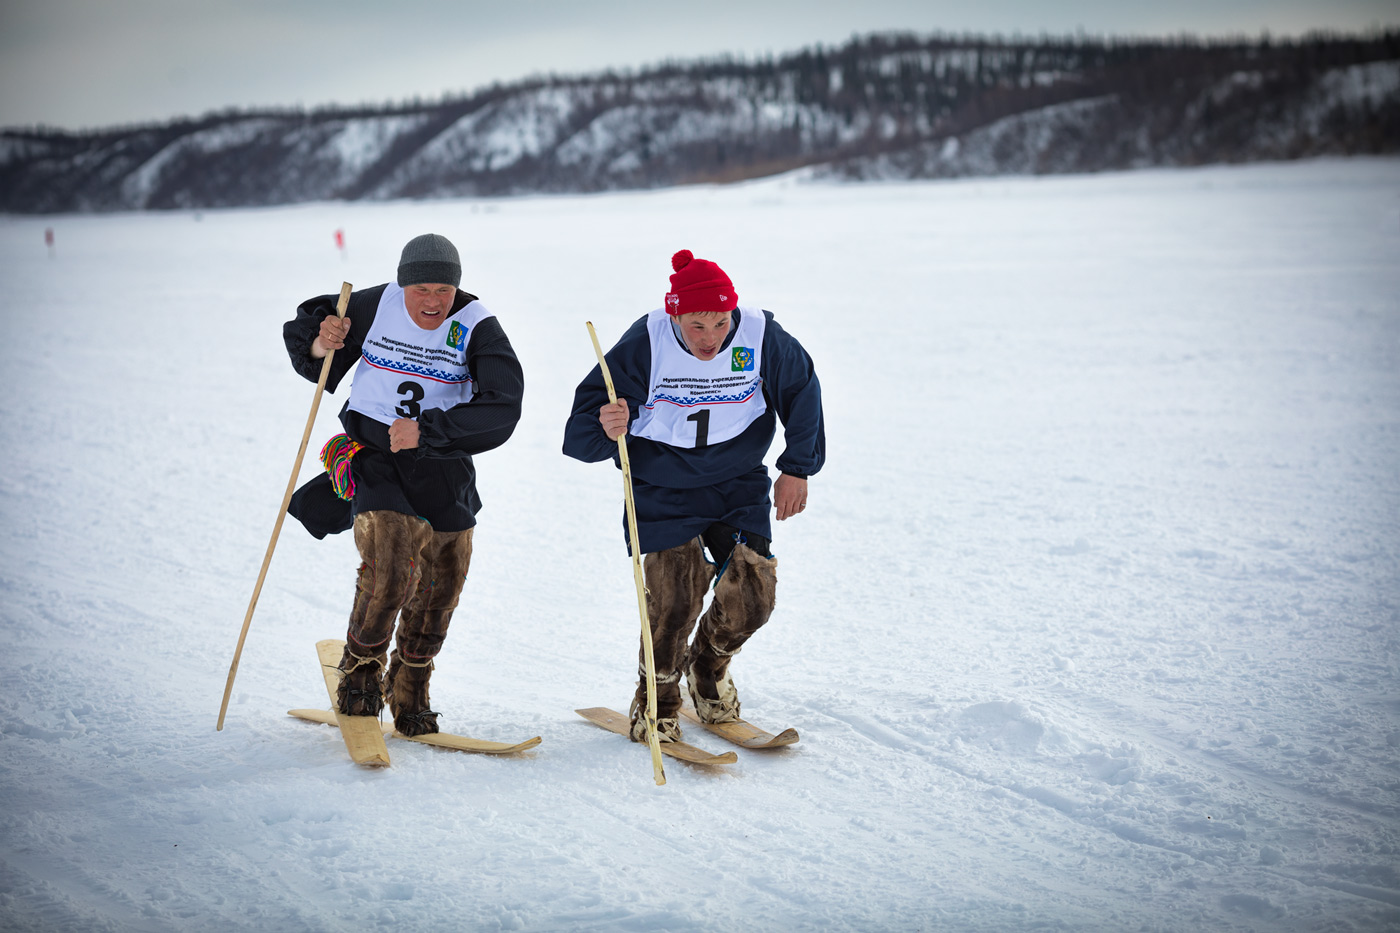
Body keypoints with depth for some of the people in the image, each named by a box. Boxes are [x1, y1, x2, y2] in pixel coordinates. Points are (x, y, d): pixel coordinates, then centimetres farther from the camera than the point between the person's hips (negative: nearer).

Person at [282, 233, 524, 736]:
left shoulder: (478, 327, -11)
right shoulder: (373, 307, -7)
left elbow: (502, 407, -21)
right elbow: (303, 331, 8)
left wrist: (426, 430, -27)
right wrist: (320, 345, -16)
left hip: (442, 468, 2)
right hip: (371, 454, -2)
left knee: (440, 586, 8)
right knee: (388, 567, -21)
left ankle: (409, 694, 29)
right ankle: (359, 673, 3)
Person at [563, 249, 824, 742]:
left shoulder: (762, 337, -15)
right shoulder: (646, 345, -21)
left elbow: (802, 392, 4)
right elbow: (585, 423, -19)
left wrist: (797, 469, 6)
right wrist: (606, 428, -43)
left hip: (739, 487, 3)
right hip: (664, 492, -2)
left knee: (752, 595, -4)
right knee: (675, 599, -12)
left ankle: (710, 666, 29)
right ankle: (657, 702, 14)